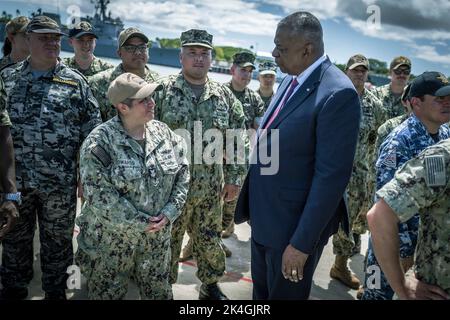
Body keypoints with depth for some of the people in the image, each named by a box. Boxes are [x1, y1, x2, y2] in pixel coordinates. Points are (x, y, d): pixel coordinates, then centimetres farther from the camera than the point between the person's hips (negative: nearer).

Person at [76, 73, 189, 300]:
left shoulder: (164, 133, -1)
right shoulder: (100, 142, -17)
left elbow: (182, 173, 2)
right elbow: (98, 193, -22)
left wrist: (170, 212, -10)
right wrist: (141, 222, -19)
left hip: (157, 236, 5)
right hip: (110, 239, -4)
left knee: (159, 291, 20)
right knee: (108, 293, 15)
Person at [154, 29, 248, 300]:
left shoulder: (224, 95, 4)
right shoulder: (163, 90, -5)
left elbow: (239, 139, 8)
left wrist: (234, 177, 4)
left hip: (211, 188, 3)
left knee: (210, 241, 16)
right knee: (167, 242, 11)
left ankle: (211, 286, 38)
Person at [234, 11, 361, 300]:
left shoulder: (338, 94, -22)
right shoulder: (290, 80, 5)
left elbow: (332, 176, -24)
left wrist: (302, 243, -21)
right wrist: (252, 204, 15)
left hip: (294, 225, -8)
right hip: (264, 216, 8)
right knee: (261, 293, 25)